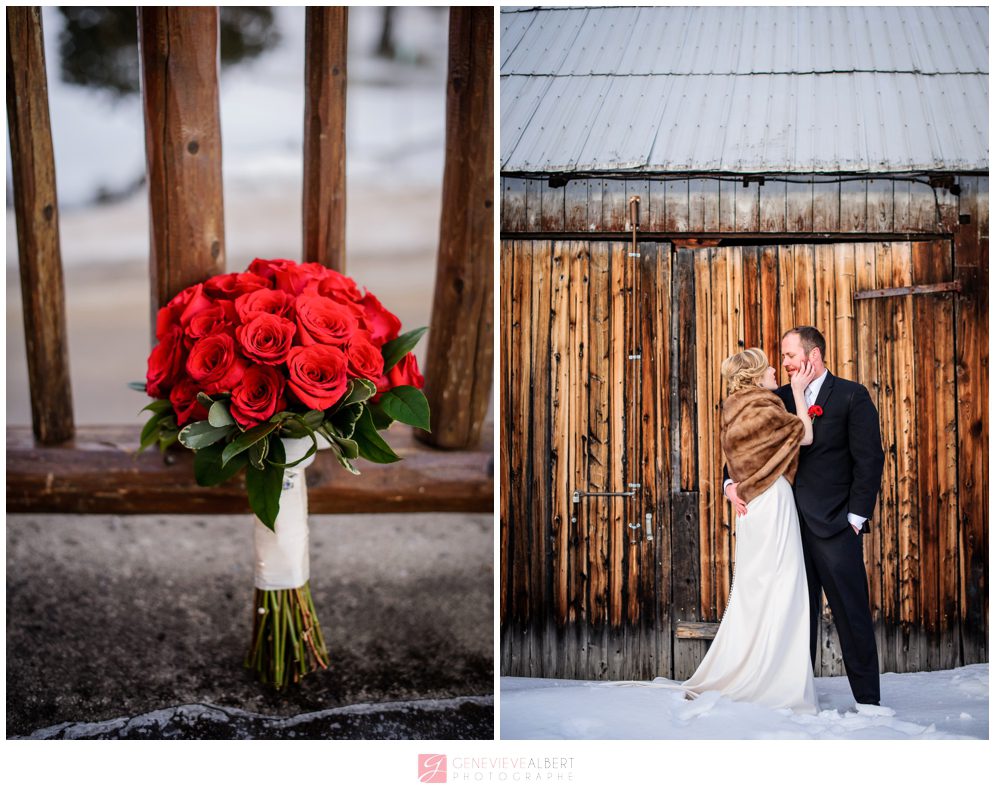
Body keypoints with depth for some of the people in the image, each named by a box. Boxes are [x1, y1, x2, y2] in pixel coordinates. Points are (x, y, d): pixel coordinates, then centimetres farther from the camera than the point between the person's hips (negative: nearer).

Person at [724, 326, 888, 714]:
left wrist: (855, 517, -10)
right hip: (791, 522, 5)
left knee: (851, 612, -4)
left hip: (834, 523, -5)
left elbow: (869, 459, -5)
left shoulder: (852, 396, -1)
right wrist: (734, 482, -4)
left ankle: (867, 699, 0)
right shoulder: (780, 398, 12)